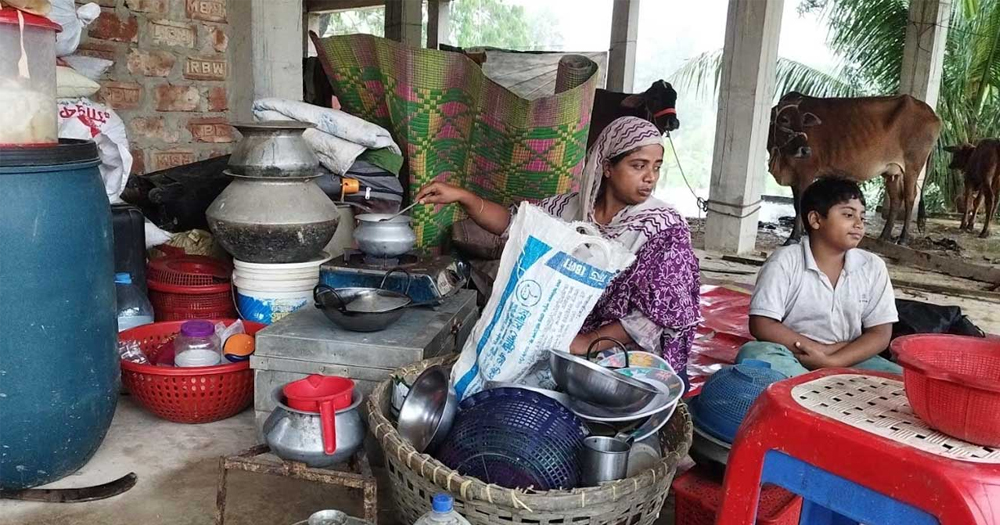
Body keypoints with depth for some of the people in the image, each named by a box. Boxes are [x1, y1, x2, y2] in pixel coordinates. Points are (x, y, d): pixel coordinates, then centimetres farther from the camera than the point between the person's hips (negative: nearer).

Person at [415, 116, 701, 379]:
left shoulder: (665, 227, -10)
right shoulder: (572, 207, 2)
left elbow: (661, 314, -14)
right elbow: (513, 222, 8)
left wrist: (589, 341, -22)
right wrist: (462, 196, -9)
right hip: (562, 344, 4)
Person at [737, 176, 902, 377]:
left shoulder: (872, 267, 2)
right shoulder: (785, 261, -7)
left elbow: (880, 334, 0)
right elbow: (762, 326, -12)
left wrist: (829, 361, -16)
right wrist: (825, 349, -15)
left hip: (846, 362, 3)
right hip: (791, 357, -2)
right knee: (753, 354, -33)